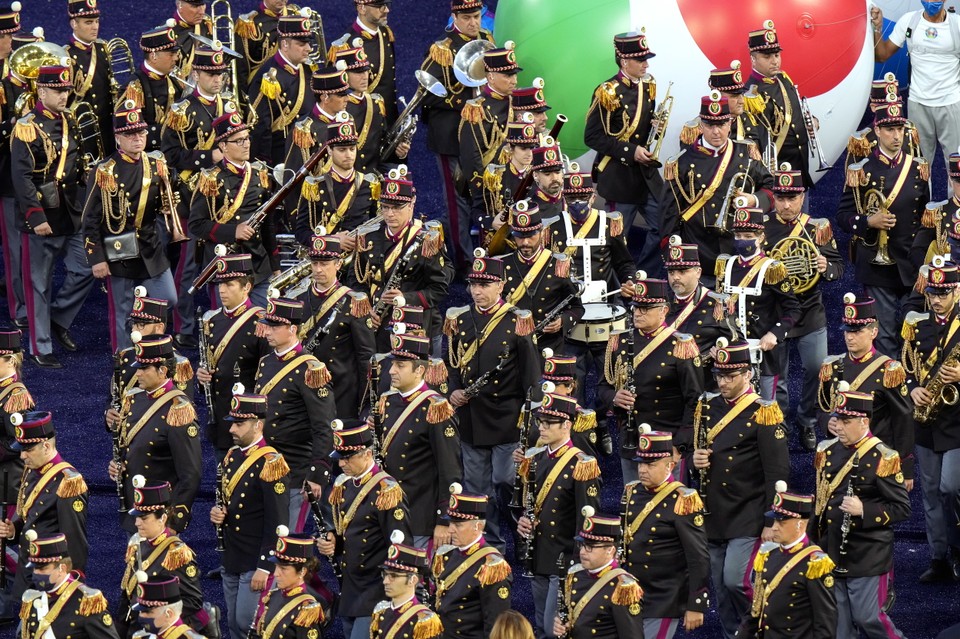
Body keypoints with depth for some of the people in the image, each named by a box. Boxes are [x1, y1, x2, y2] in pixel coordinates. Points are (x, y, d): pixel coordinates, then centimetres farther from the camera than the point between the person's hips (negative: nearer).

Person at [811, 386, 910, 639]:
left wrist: (864, 510, -25)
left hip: (868, 558, -6)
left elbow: (902, 508, -11)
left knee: (867, 617, -4)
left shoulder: (882, 458, -12)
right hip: (831, 554, 6)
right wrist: (815, 541, 17)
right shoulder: (827, 452, 7)